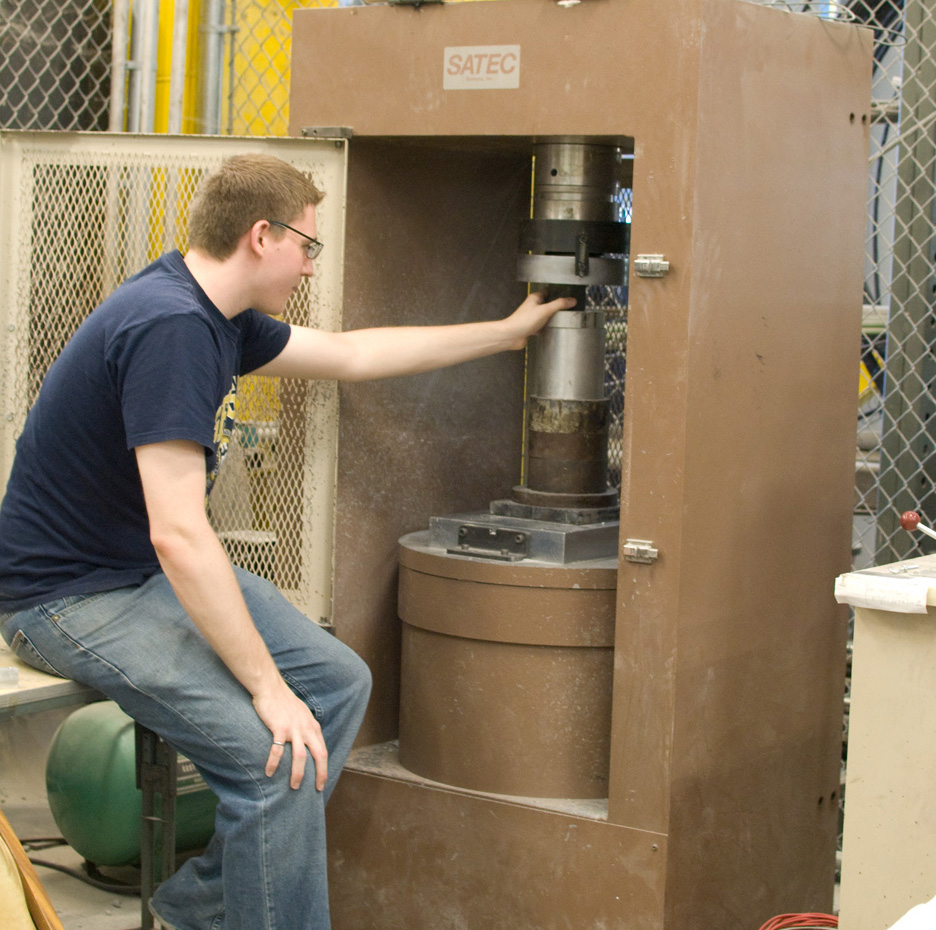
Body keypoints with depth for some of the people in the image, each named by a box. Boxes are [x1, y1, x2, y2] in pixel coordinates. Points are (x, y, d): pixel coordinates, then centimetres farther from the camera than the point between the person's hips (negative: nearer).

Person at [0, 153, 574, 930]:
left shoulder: (216, 317, 6)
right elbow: (177, 535, -30)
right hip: (72, 595, -11)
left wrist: (506, 333, 26)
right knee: (281, 750, -23)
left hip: (158, 573, 11)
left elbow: (354, 355, 21)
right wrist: (268, 687, -25)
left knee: (340, 683, 9)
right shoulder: (171, 326, -25)